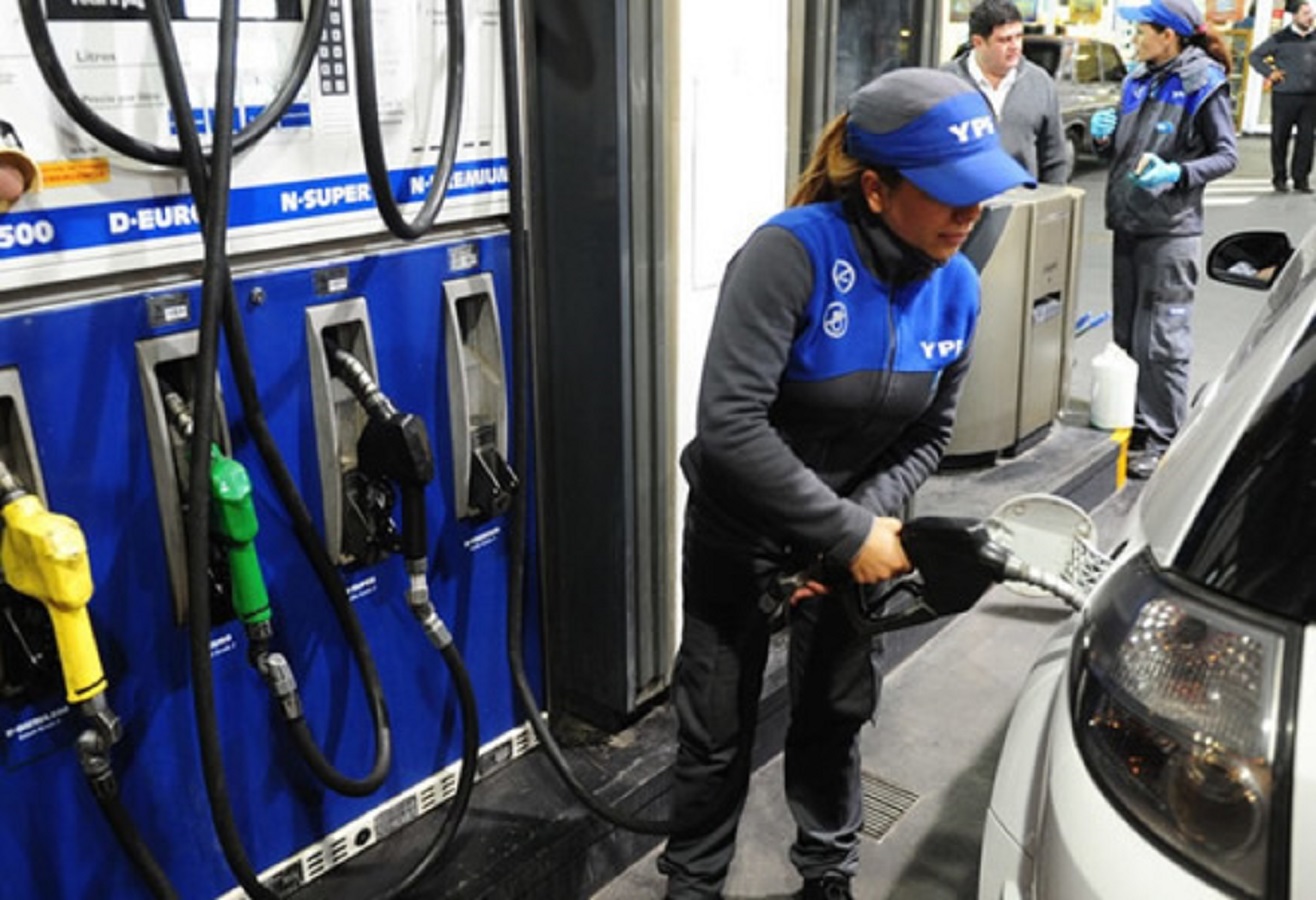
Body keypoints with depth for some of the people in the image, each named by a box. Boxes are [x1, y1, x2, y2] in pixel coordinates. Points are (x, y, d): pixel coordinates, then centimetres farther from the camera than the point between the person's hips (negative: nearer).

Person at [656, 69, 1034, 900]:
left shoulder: (957, 288, -11)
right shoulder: (793, 251, -29)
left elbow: (929, 436, -1)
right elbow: (729, 424, -35)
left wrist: (865, 520, -18)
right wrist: (846, 535, -30)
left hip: (852, 522, 5)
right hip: (740, 525, -4)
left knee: (837, 712, 18)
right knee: (718, 729, 9)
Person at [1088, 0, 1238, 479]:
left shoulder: (1202, 85, -7)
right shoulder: (1138, 81, 13)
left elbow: (1227, 155, -7)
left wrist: (1178, 173, -24)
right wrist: (1105, 136, -1)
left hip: (1170, 231, -8)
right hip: (1128, 224, 8)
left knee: (1161, 341, -6)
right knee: (1127, 336, 14)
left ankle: (1160, 440, 3)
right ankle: (1133, 425, 26)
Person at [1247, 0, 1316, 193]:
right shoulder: (1281, 38, -2)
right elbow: (1254, 56, 1)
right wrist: (1269, 73, -6)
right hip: (1285, 96, -4)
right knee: (1280, 138, 2)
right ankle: (1279, 178, 14)